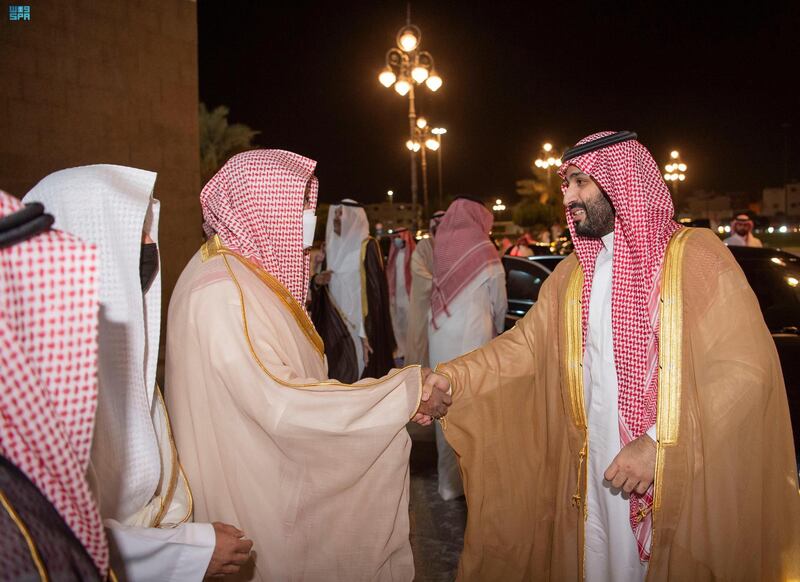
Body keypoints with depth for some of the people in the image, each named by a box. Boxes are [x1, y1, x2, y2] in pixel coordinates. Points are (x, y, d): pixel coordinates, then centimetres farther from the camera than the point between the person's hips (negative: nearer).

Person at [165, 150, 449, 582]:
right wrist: (404, 394, -25)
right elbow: (280, 406, -29)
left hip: (273, 474, 9)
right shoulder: (222, 292, -25)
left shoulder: (247, 273, 7)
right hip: (250, 488, -9)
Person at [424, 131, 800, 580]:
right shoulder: (571, 275, 9)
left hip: (683, 483, -4)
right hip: (593, 476, 5)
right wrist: (453, 377, -12)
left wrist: (659, 445, -23)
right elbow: (524, 346, 4)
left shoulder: (695, 255, -10)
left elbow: (745, 370, -16)